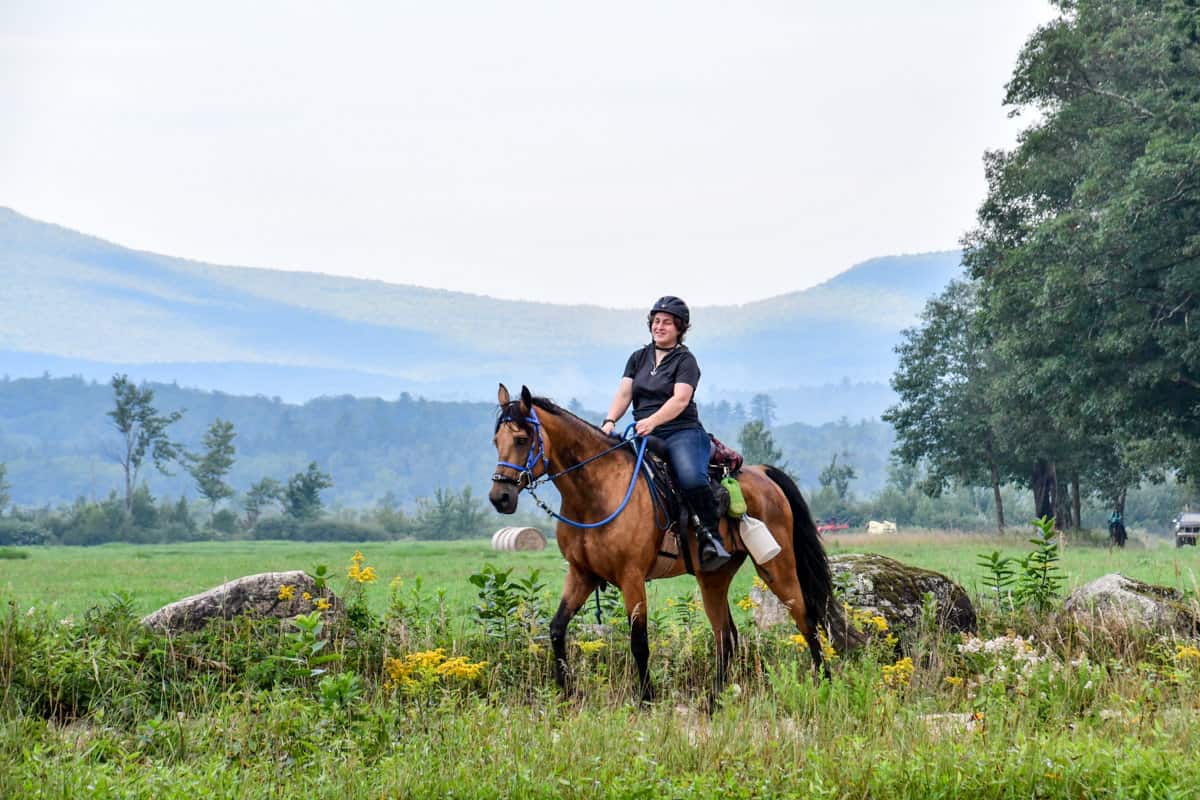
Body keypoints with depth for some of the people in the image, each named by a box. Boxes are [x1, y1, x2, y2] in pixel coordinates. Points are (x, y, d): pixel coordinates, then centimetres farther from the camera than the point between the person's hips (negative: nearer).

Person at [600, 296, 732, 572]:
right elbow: (624, 393, 10)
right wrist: (610, 421, -11)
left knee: (691, 477, -35)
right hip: (645, 435, 5)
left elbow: (680, 400, -13)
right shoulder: (638, 358, 20)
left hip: (682, 433, -5)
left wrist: (652, 421, -30)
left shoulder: (685, 361, 2)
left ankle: (711, 534, -24)